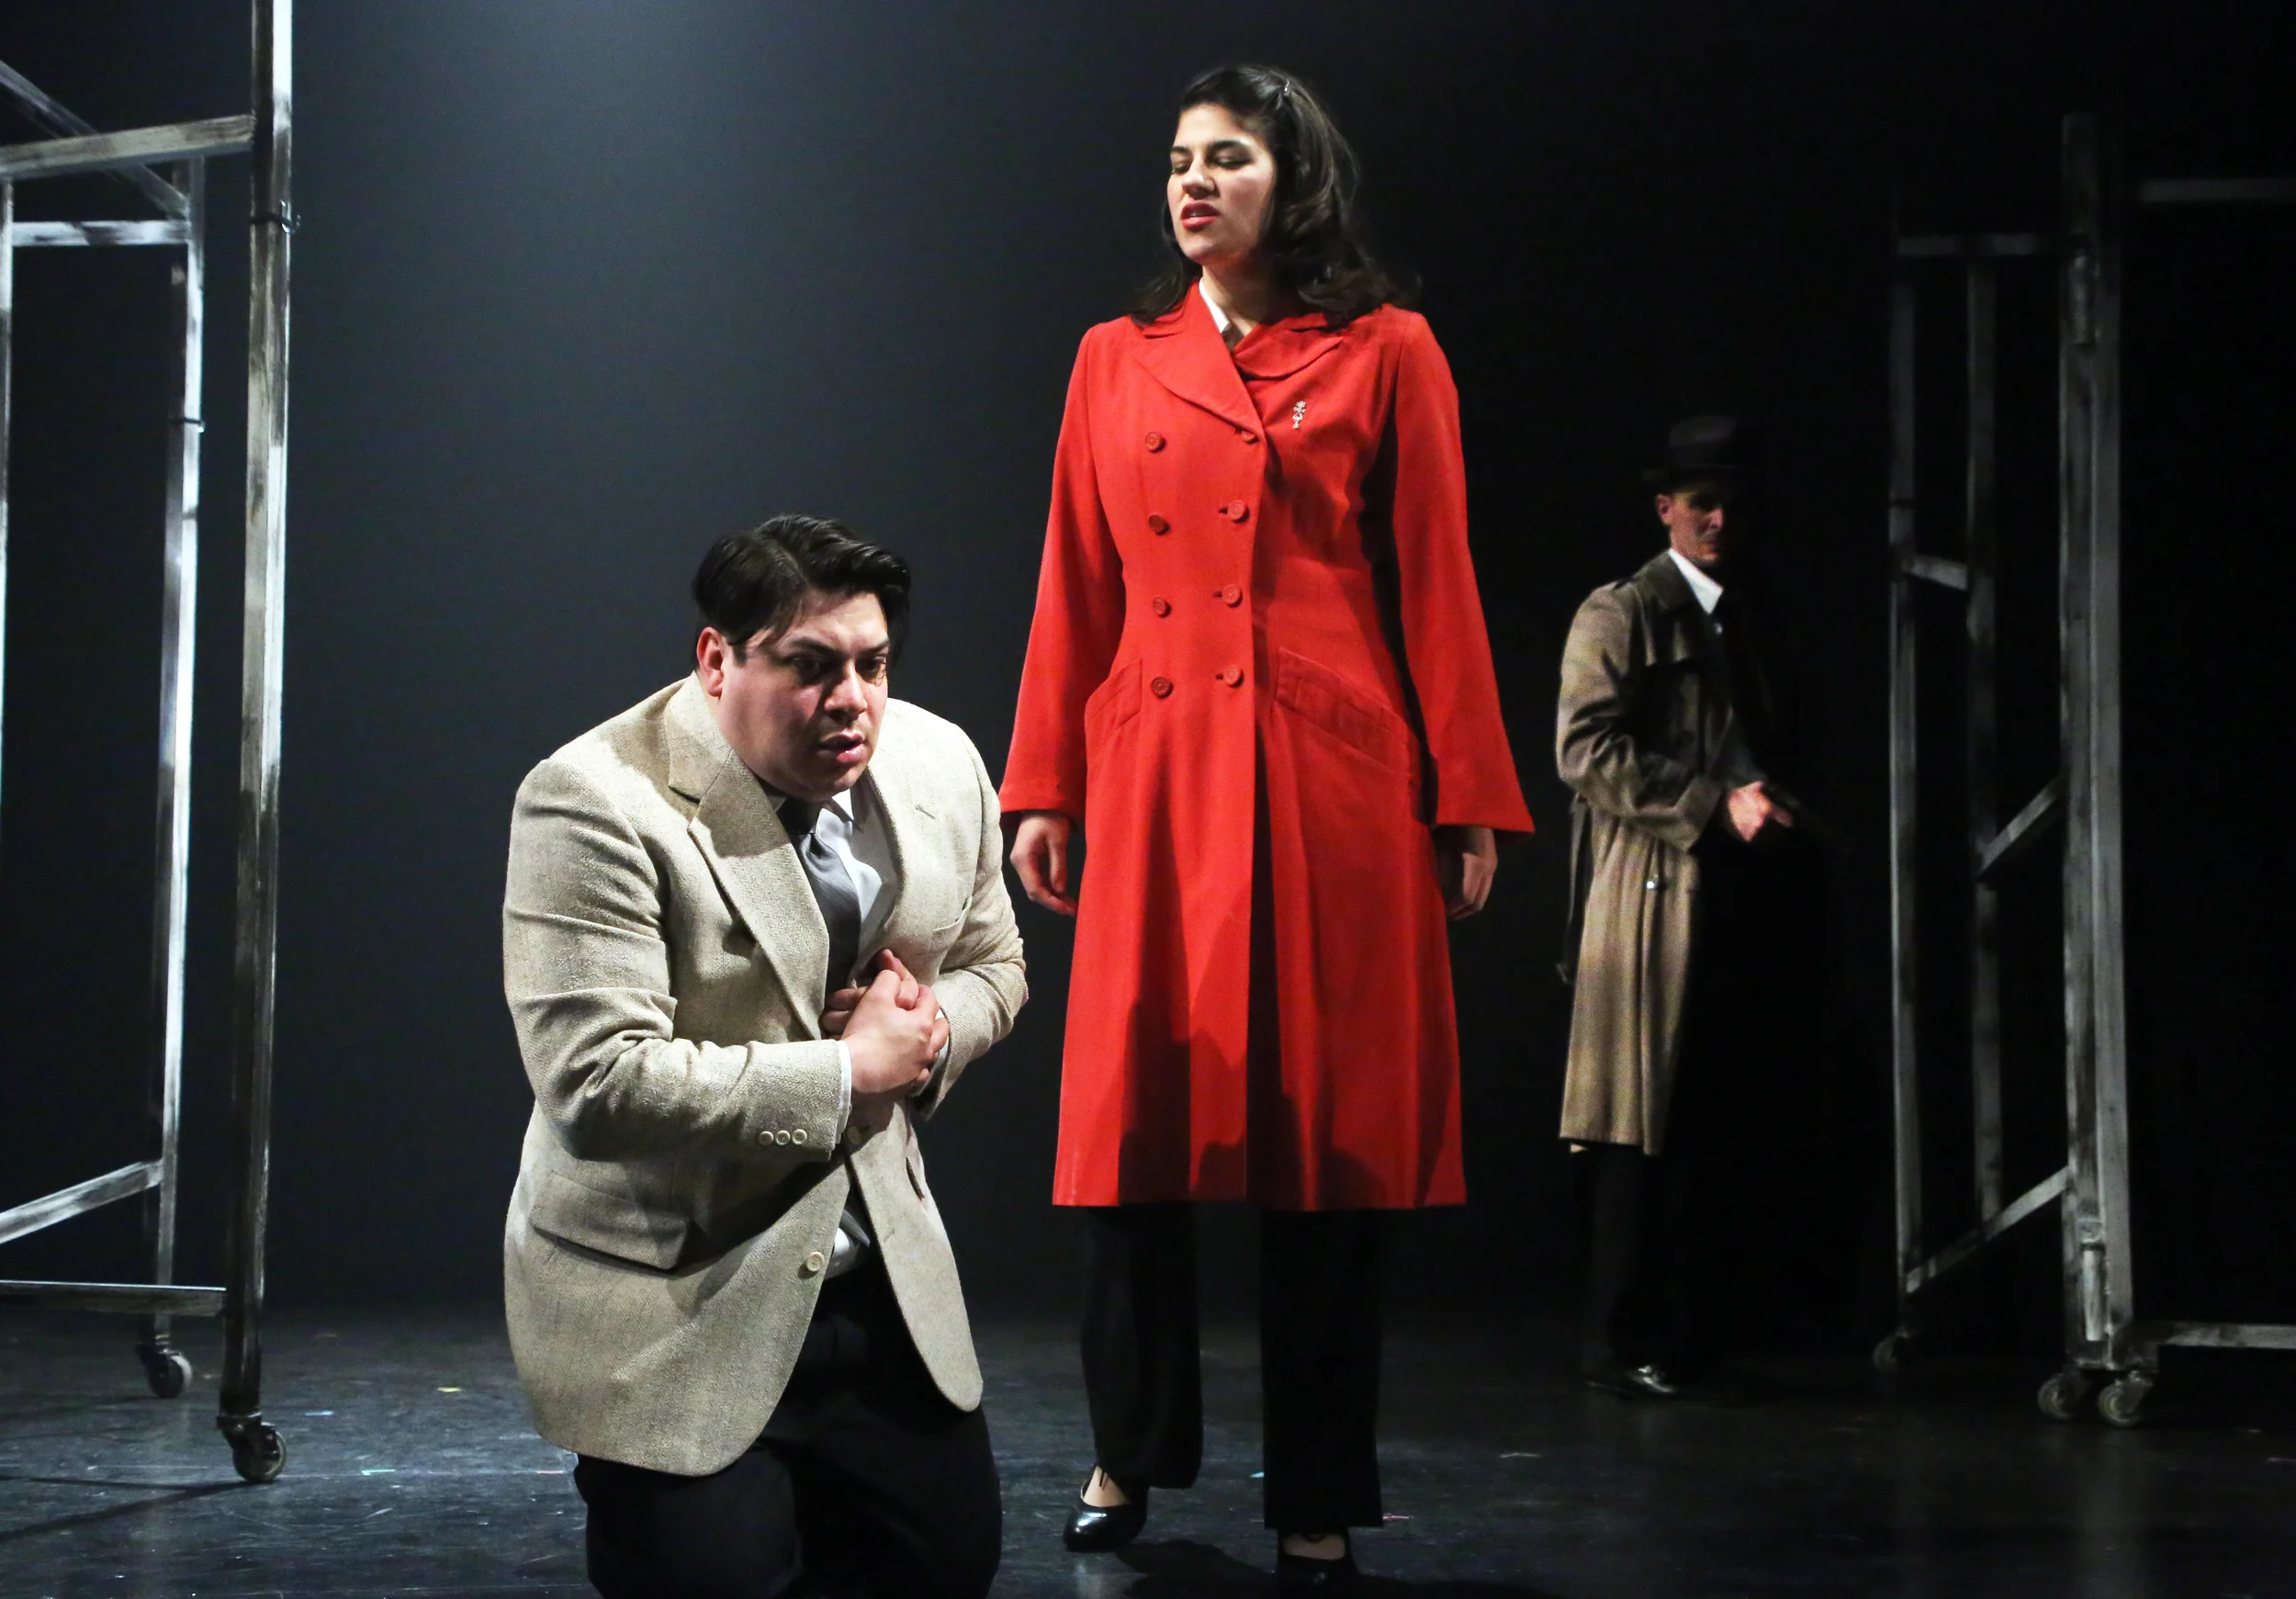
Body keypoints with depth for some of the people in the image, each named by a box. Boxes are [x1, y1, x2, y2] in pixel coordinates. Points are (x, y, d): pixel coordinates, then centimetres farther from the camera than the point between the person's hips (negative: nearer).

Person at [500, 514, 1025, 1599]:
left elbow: (992, 964, 16)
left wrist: (927, 1028, -8)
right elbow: (599, 1082, -26)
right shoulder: (597, 805, -20)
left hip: (881, 1274, 6)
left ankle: (780, 1494, 35)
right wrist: (851, 1073, -19)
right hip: (670, 1301, -6)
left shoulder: (941, 767, 0)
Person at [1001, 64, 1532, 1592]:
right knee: (1139, 1113, 3)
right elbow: (1076, 592, 11)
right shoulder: (1118, 361, 13)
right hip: (1155, 781, 3)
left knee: (1327, 1126, 1)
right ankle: (1130, 1457, 21)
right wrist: (1044, 790, 7)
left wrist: (1469, 805, -3)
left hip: (1332, 783, -2)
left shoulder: (1385, 355, 4)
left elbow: (1438, 588, 1)